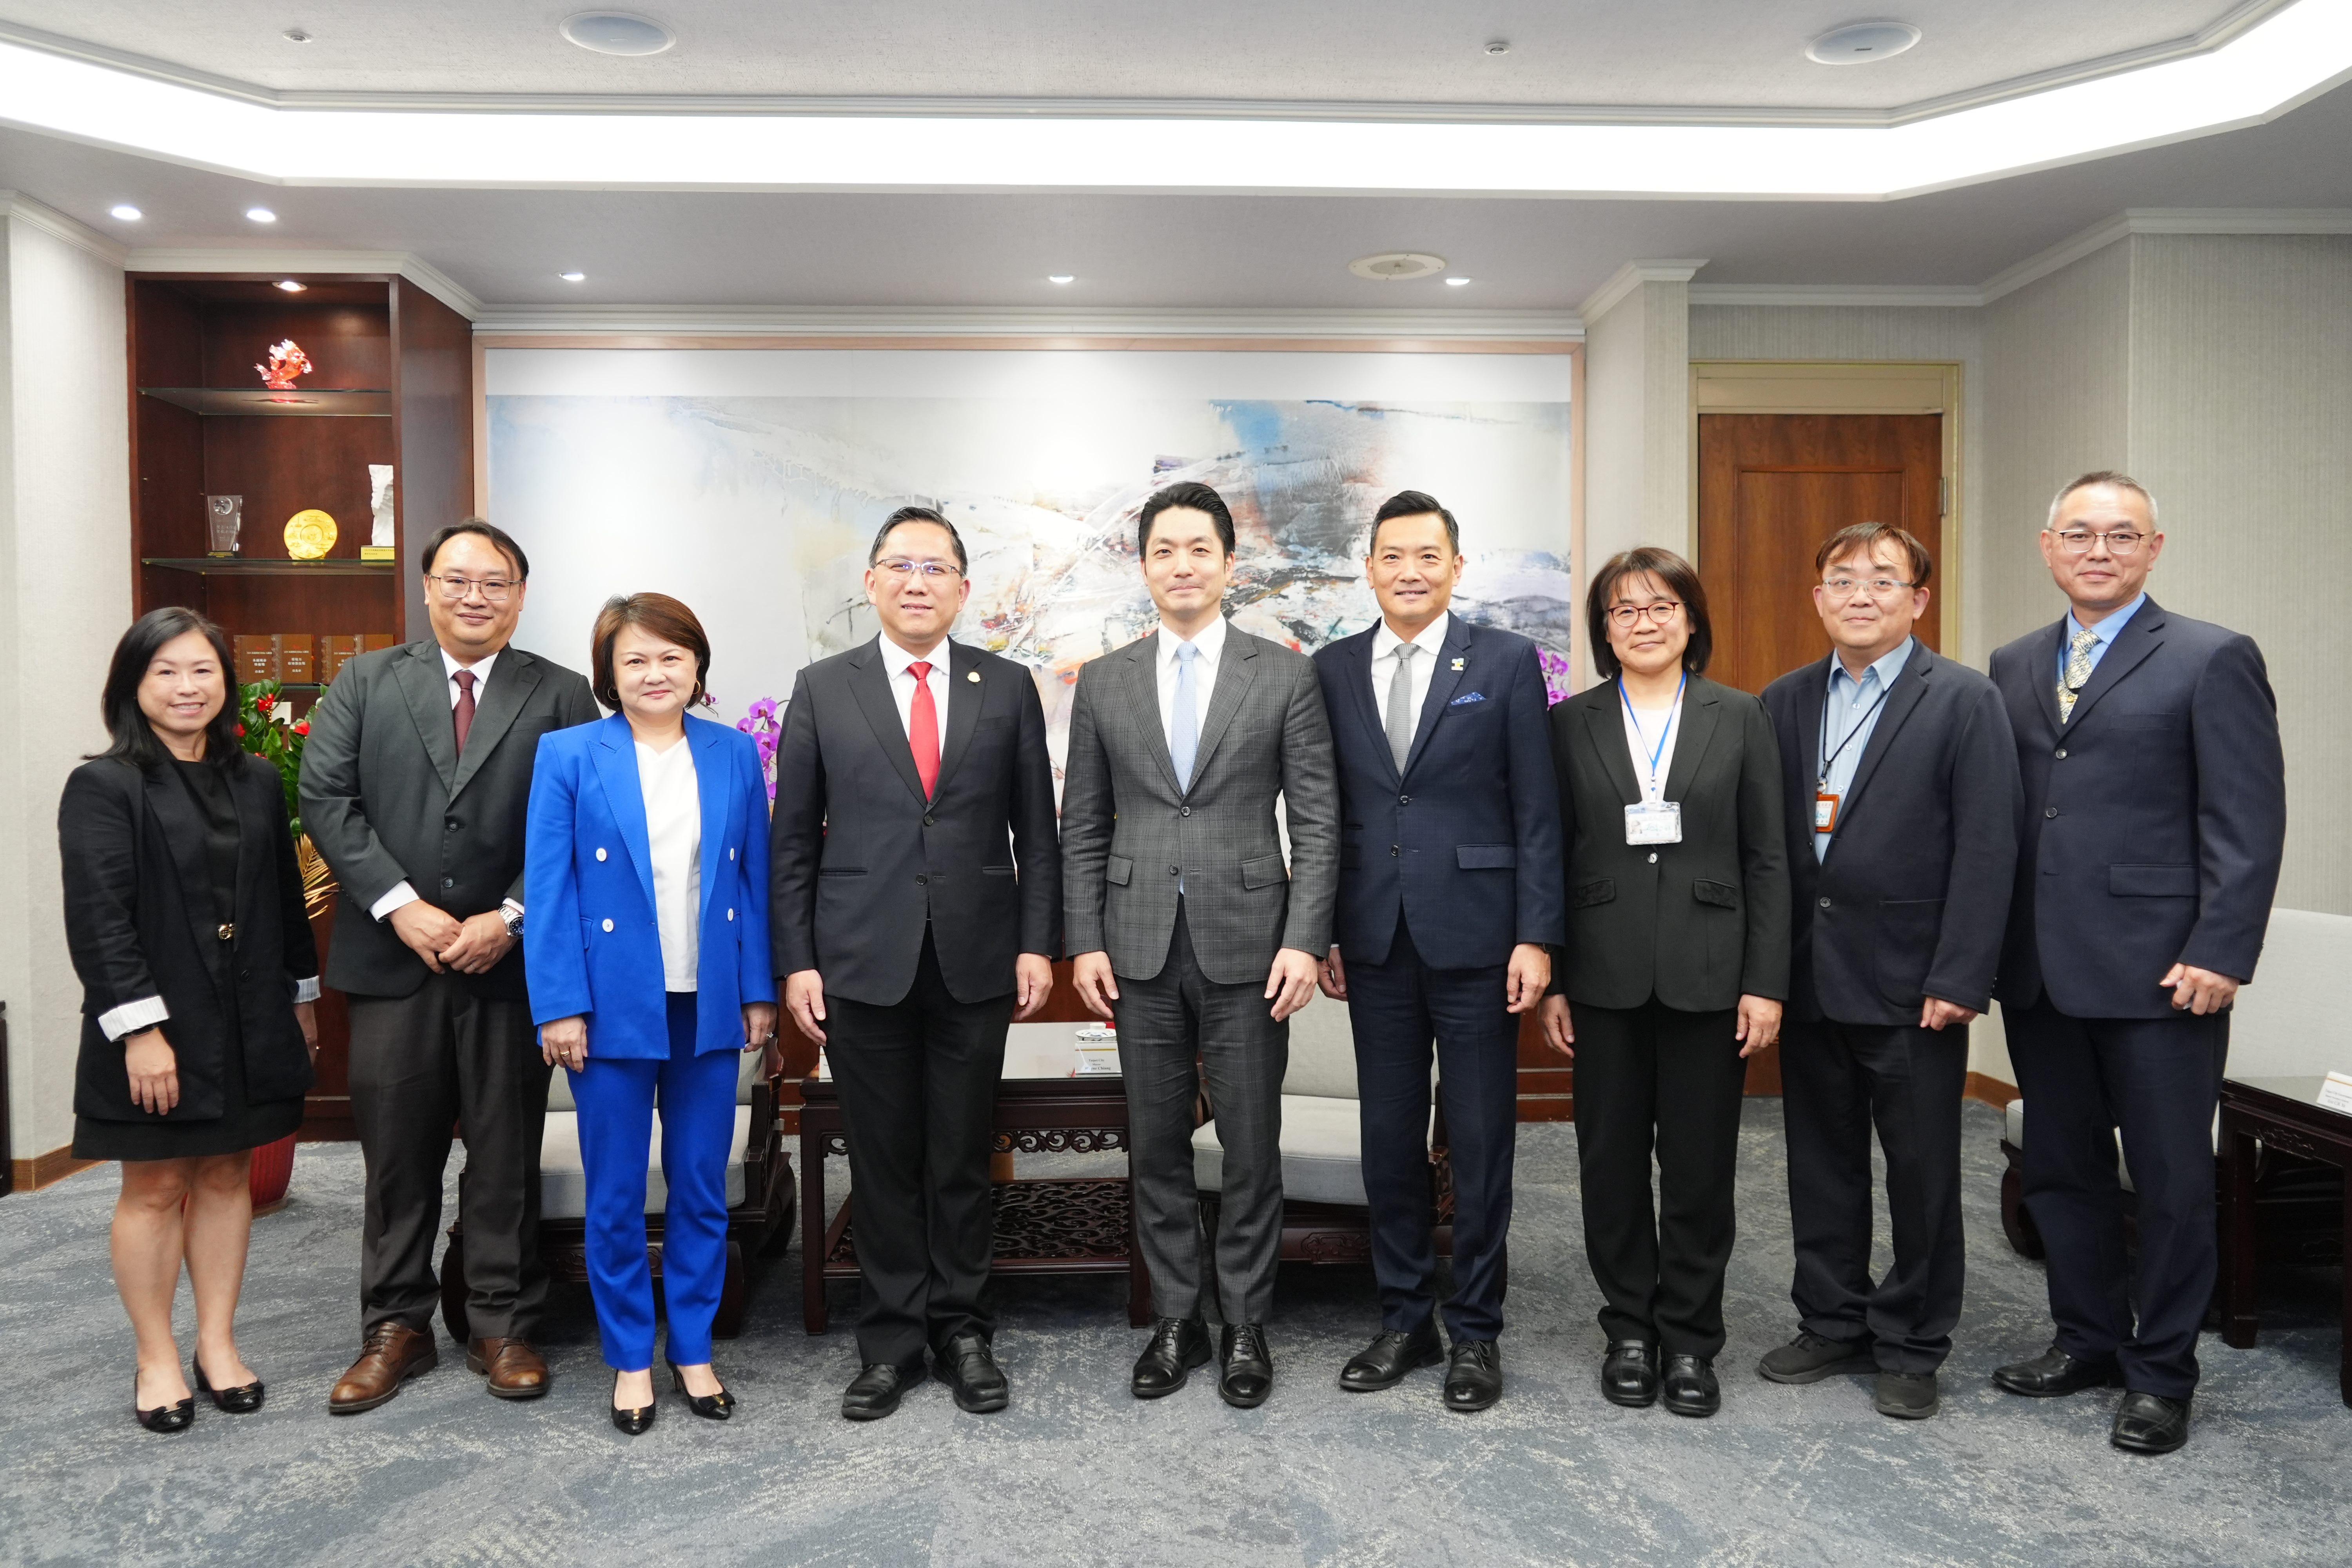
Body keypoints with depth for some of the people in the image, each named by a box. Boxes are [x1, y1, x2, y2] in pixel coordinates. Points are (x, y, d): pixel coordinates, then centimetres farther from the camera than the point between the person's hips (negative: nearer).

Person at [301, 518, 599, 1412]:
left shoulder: (561, 696, 3)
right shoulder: (364, 684, 8)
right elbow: (327, 800, -1)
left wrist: (509, 918, -13)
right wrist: (400, 906, -11)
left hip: (511, 961, -1)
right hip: (393, 960, 1)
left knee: (506, 1154, 8)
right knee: (397, 1156, 10)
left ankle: (502, 1326, 22)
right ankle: (395, 1329, 25)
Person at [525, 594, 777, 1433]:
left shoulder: (735, 755, 5)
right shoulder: (568, 756, -1)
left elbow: (756, 879, 6)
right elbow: (548, 889, -4)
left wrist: (759, 992, 2)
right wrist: (559, 1006, -10)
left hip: (708, 1007, 2)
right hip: (614, 1006, -2)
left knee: (702, 1188, 11)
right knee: (616, 1196, 8)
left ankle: (693, 1350, 26)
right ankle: (630, 1359, 24)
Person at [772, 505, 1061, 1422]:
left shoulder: (1007, 689, 5)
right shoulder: (821, 690, 4)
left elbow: (1034, 830, 6)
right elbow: (793, 839, 3)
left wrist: (1037, 943, -1)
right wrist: (796, 961, -2)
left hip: (976, 961, 0)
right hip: (862, 964, 0)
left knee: (964, 1159, 9)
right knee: (882, 1163, 9)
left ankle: (963, 1331, 25)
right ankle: (891, 1339, 23)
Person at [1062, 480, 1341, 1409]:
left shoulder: (1285, 677, 1)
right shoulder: (1103, 684, 7)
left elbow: (1316, 820, -2)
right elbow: (1083, 827, 8)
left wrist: (1306, 940, -10)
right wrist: (1084, 941, 1)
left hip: (1247, 946, -2)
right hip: (1140, 949, 2)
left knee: (1251, 1150, 6)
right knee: (1156, 1148, 10)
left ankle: (1246, 1326, 23)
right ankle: (1175, 1321, 26)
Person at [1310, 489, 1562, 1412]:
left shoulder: (1507, 662, -1)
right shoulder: (1333, 671, 8)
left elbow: (1537, 810, -3)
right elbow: (1325, 813, 9)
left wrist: (1535, 936, -9)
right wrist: (1321, 932, 6)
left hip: (1474, 935, -3)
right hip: (1375, 941, 3)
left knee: (1480, 1141, 6)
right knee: (1389, 1140, 11)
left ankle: (1475, 1330, 21)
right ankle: (1404, 1319, 26)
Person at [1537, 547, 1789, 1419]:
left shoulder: (1739, 719, 4)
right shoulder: (1572, 724, 4)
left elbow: (1767, 860, 2)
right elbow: (1551, 856, 4)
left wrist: (1766, 982, -4)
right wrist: (1549, 982, 0)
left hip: (1708, 977, 0)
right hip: (1606, 978, 1)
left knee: (1700, 1166, 6)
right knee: (1612, 1162, 8)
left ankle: (1690, 1338, 22)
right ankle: (1629, 1330, 24)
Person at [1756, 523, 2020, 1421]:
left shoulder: (1966, 702, -4)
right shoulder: (1784, 702, 9)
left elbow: (1986, 852, -9)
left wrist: (1960, 979, -15)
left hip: (1912, 985, -4)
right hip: (1809, 979, 4)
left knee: (1922, 1174, 7)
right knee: (1820, 1164, 14)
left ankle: (1912, 1347, 23)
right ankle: (1834, 1324, 30)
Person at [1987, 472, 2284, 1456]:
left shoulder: (2213, 660, -3)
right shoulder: (2013, 668, 12)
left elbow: (2249, 821, -8)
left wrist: (2220, 954, -15)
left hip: (2158, 969, -5)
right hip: (2038, 969, 5)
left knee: (2172, 1181, 6)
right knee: (2059, 1169, 14)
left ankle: (2162, 1373, 22)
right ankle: (2088, 1338, 31)